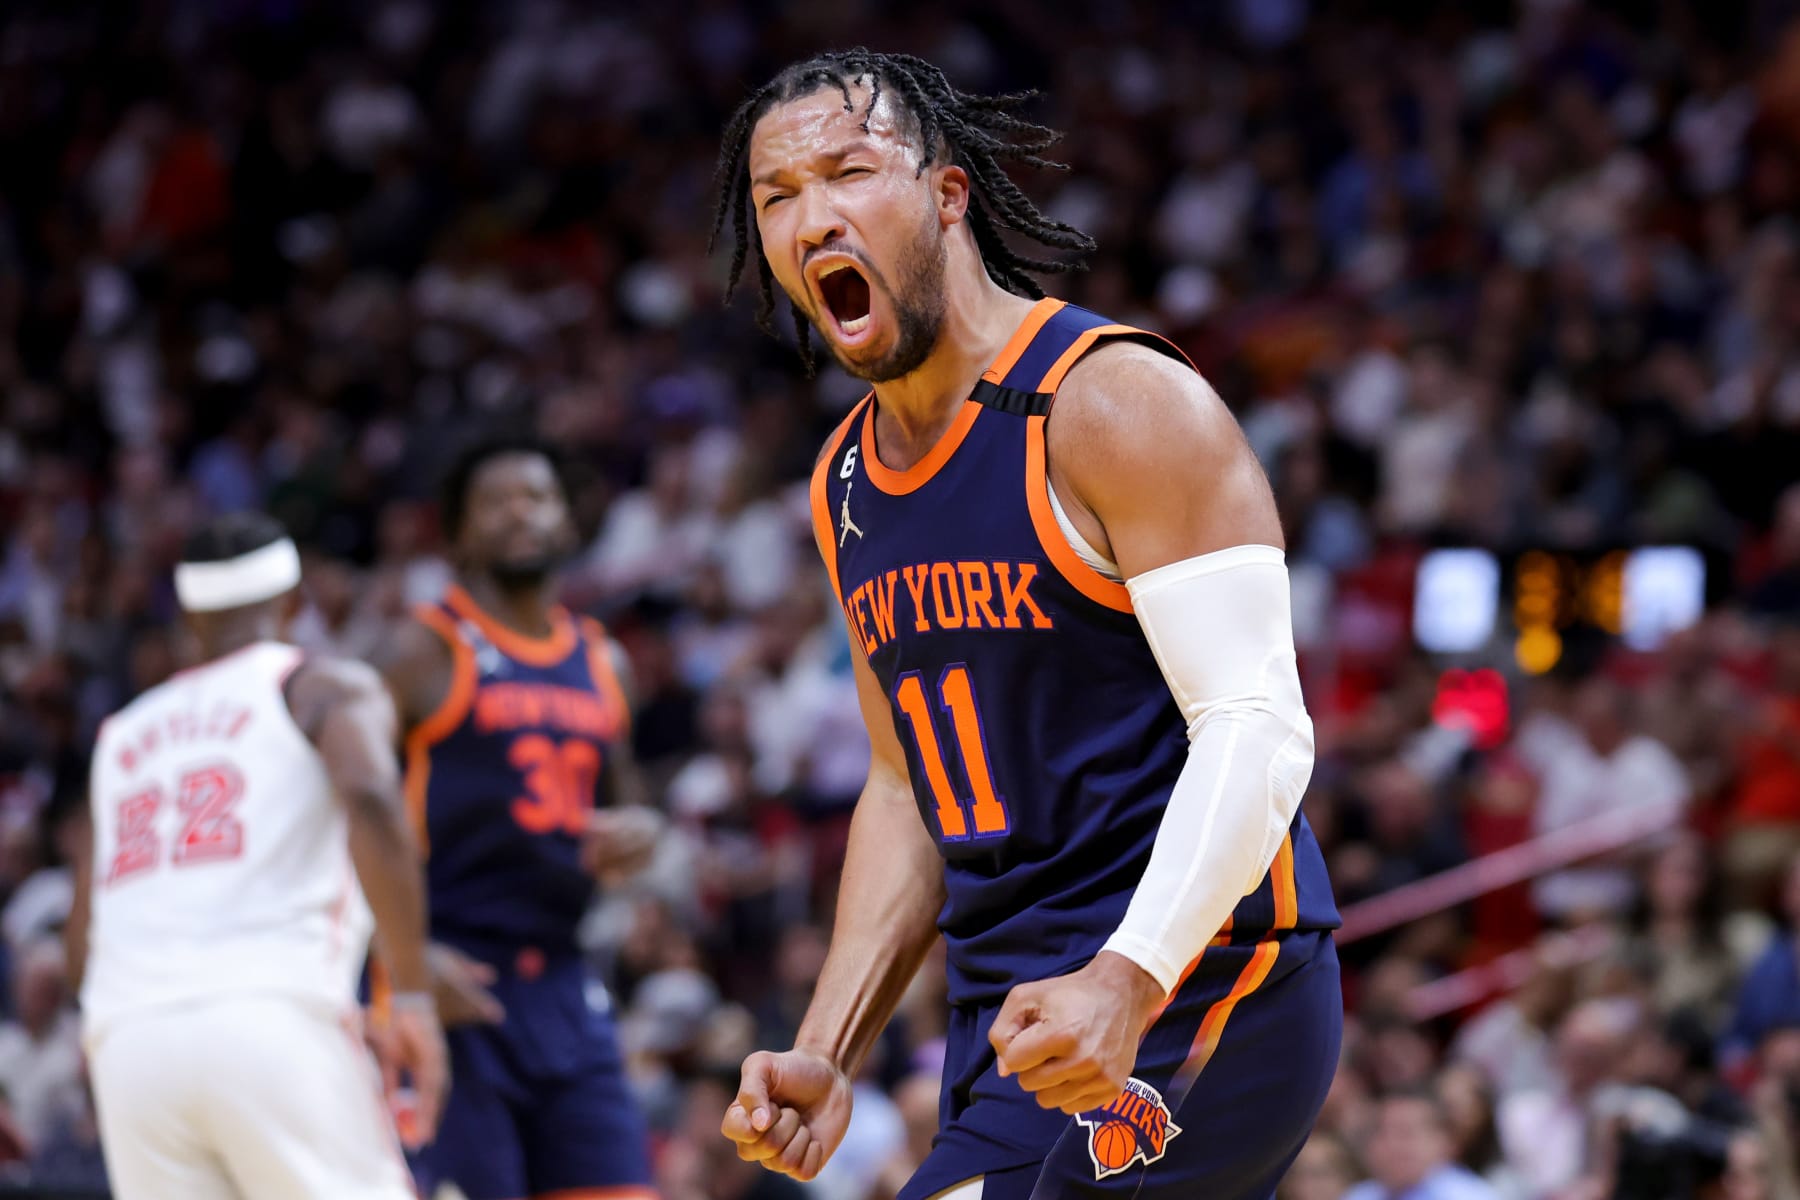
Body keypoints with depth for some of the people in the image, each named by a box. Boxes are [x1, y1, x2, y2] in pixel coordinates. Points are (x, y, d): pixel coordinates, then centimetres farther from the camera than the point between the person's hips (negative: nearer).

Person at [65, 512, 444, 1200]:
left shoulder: (121, 735, 28)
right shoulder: (326, 687, 14)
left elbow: (82, 945, 24)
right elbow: (371, 801, -9)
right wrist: (414, 994, -9)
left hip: (129, 1041, 4)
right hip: (275, 1024, -4)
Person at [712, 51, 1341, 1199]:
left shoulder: (1118, 403, -12)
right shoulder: (848, 484, 13)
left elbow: (1257, 728, -19)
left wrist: (1128, 980, -32)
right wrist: (827, 1055, 10)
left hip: (1192, 1002, -9)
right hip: (1014, 1018, 9)